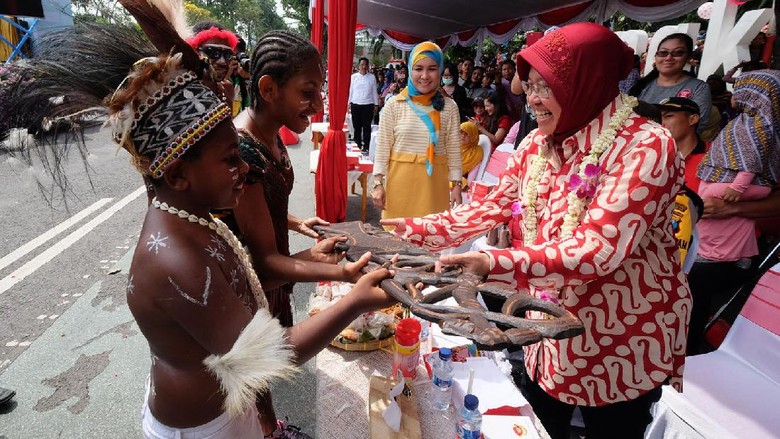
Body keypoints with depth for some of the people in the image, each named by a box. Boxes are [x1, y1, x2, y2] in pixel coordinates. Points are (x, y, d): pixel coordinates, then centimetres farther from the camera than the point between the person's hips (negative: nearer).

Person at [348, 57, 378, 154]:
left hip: (368, 105, -1)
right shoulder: (354, 76, 7)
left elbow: (374, 91, 8)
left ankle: (366, 147, 2)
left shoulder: (372, 77, 5)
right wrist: (349, 103, 6)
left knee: (367, 127, -2)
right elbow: (351, 90, 11)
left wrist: (376, 104, 5)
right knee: (357, 126, 5)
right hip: (356, 104, 1)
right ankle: (357, 145, 18)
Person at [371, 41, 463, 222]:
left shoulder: (449, 107, 2)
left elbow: (454, 149, 4)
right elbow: (382, 148, 0)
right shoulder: (394, 105, -2)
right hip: (400, 179, -1)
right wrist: (378, 183, -3)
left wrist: (456, 184, 2)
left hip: (434, 181, 1)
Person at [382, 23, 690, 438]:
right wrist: (417, 229, -10)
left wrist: (494, 264, -43)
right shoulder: (538, 144, -2)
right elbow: (492, 206, 0)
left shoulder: (645, 146, -22)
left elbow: (599, 249, -33)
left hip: (622, 342, -5)